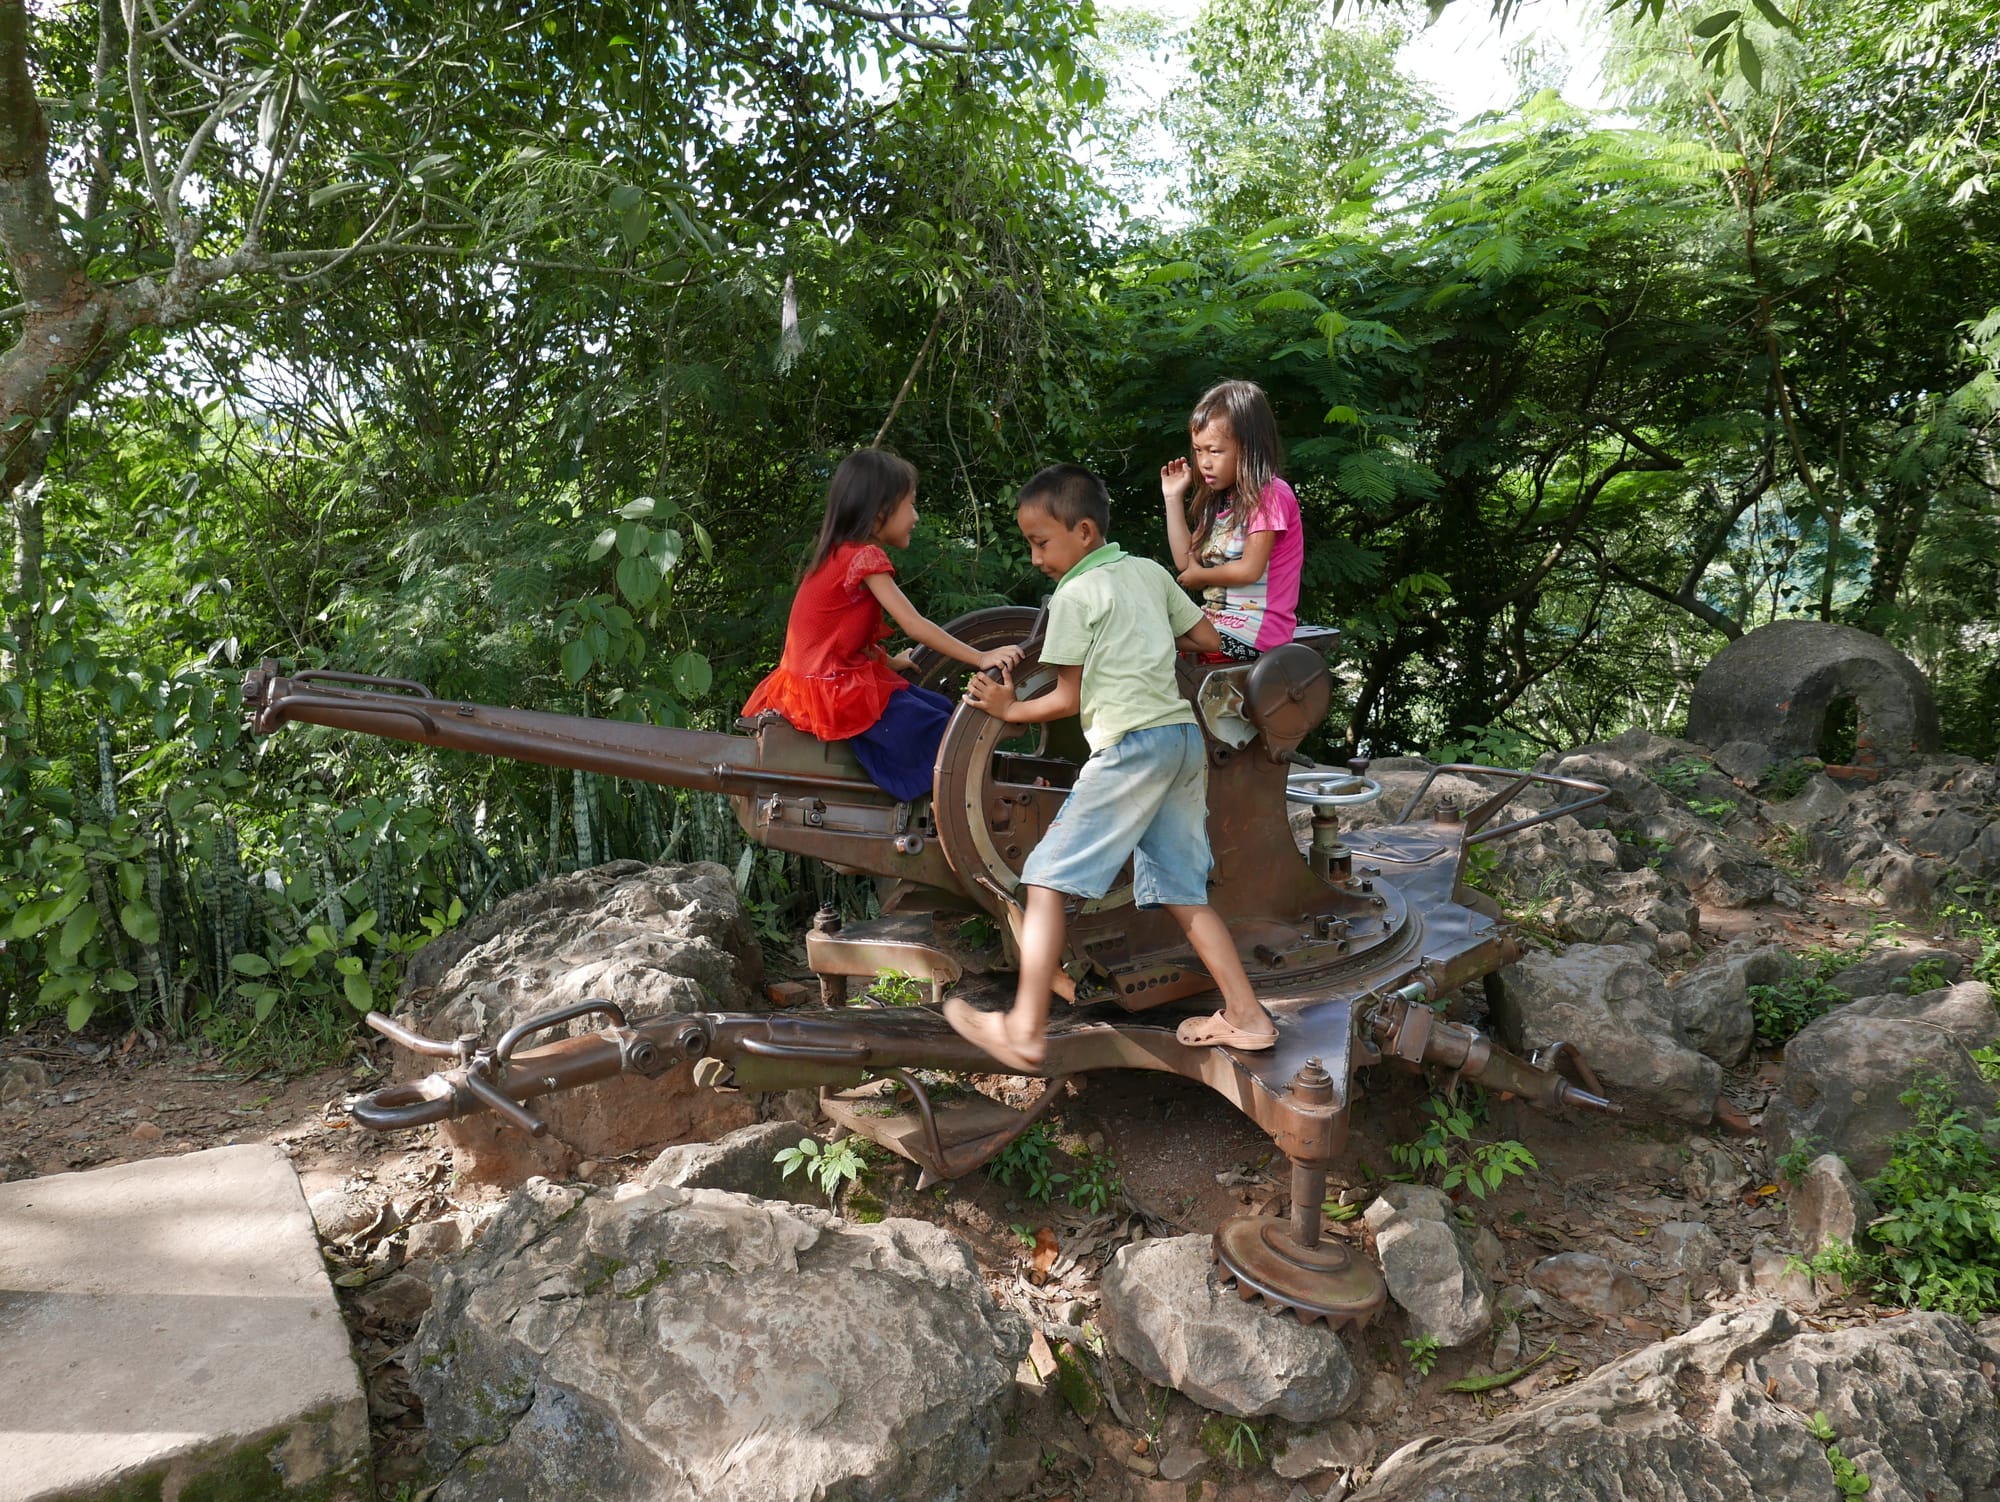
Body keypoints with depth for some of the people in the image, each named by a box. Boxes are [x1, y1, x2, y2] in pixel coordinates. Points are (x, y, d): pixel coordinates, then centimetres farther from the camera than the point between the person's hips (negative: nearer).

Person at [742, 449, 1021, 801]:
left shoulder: (843, 553, 11)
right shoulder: (866, 556, -17)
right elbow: (915, 626, -20)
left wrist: (889, 662, 26)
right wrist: (981, 658, -18)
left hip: (833, 677, 10)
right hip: (833, 691, -10)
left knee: (942, 709, 9)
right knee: (938, 732, -14)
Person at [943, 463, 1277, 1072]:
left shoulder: (1074, 595, -3)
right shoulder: (1150, 571, 15)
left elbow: (1067, 699, -2)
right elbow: (1207, 638, 19)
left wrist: (1008, 708, 12)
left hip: (1131, 745, -8)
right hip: (1186, 734, 8)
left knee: (1047, 877, -5)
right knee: (1180, 890, 14)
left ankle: (1026, 1029, -7)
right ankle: (1246, 1016, 14)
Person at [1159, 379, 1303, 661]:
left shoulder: (1270, 495, -12)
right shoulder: (1219, 500, 15)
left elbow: (1250, 570, -19)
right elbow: (1186, 561, 12)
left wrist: (1199, 576, -2)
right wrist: (1173, 498, 11)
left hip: (1250, 634, -9)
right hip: (1215, 622, 9)